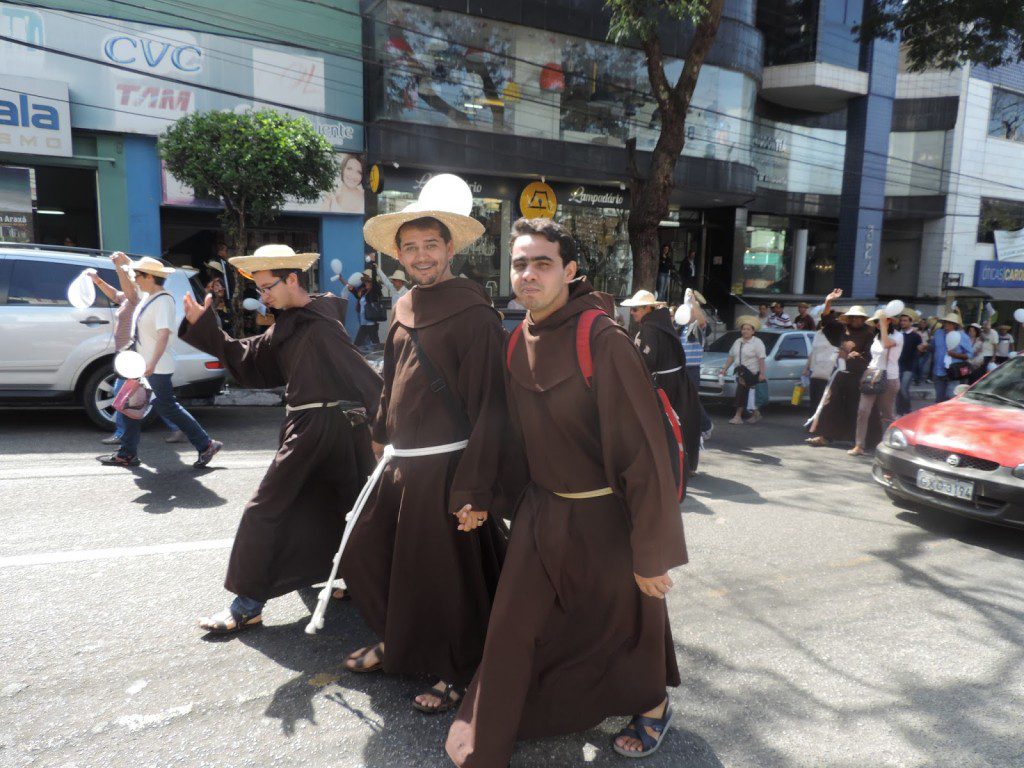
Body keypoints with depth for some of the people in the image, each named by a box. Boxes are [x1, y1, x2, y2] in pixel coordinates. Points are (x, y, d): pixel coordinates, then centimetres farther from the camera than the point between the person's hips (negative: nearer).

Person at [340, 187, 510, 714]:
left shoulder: (474, 313, -13)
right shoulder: (404, 309, 10)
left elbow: (489, 405, -17)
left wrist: (475, 490, -20)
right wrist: (382, 436, 22)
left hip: (447, 468, -8)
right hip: (402, 465, 8)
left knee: (445, 576, 5)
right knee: (366, 557, 18)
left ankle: (456, 674, 30)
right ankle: (396, 643, 42)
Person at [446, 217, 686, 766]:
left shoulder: (603, 341, -22)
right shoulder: (518, 341, -1)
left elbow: (642, 450, -22)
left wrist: (651, 553, -20)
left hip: (602, 519, -5)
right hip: (541, 511, 5)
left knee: (620, 624, 16)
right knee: (513, 631, 11)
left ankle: (653, 708, 47)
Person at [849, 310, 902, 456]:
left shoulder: (897, 336, -5)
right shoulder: (877, 336, 17)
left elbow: (887, 343, -28)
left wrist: (883, 322, -24)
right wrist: (869, 369, 10)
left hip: (889, 380, -6)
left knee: (886, 415, 1)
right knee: (863, 411, -7)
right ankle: (859, 446, -8)